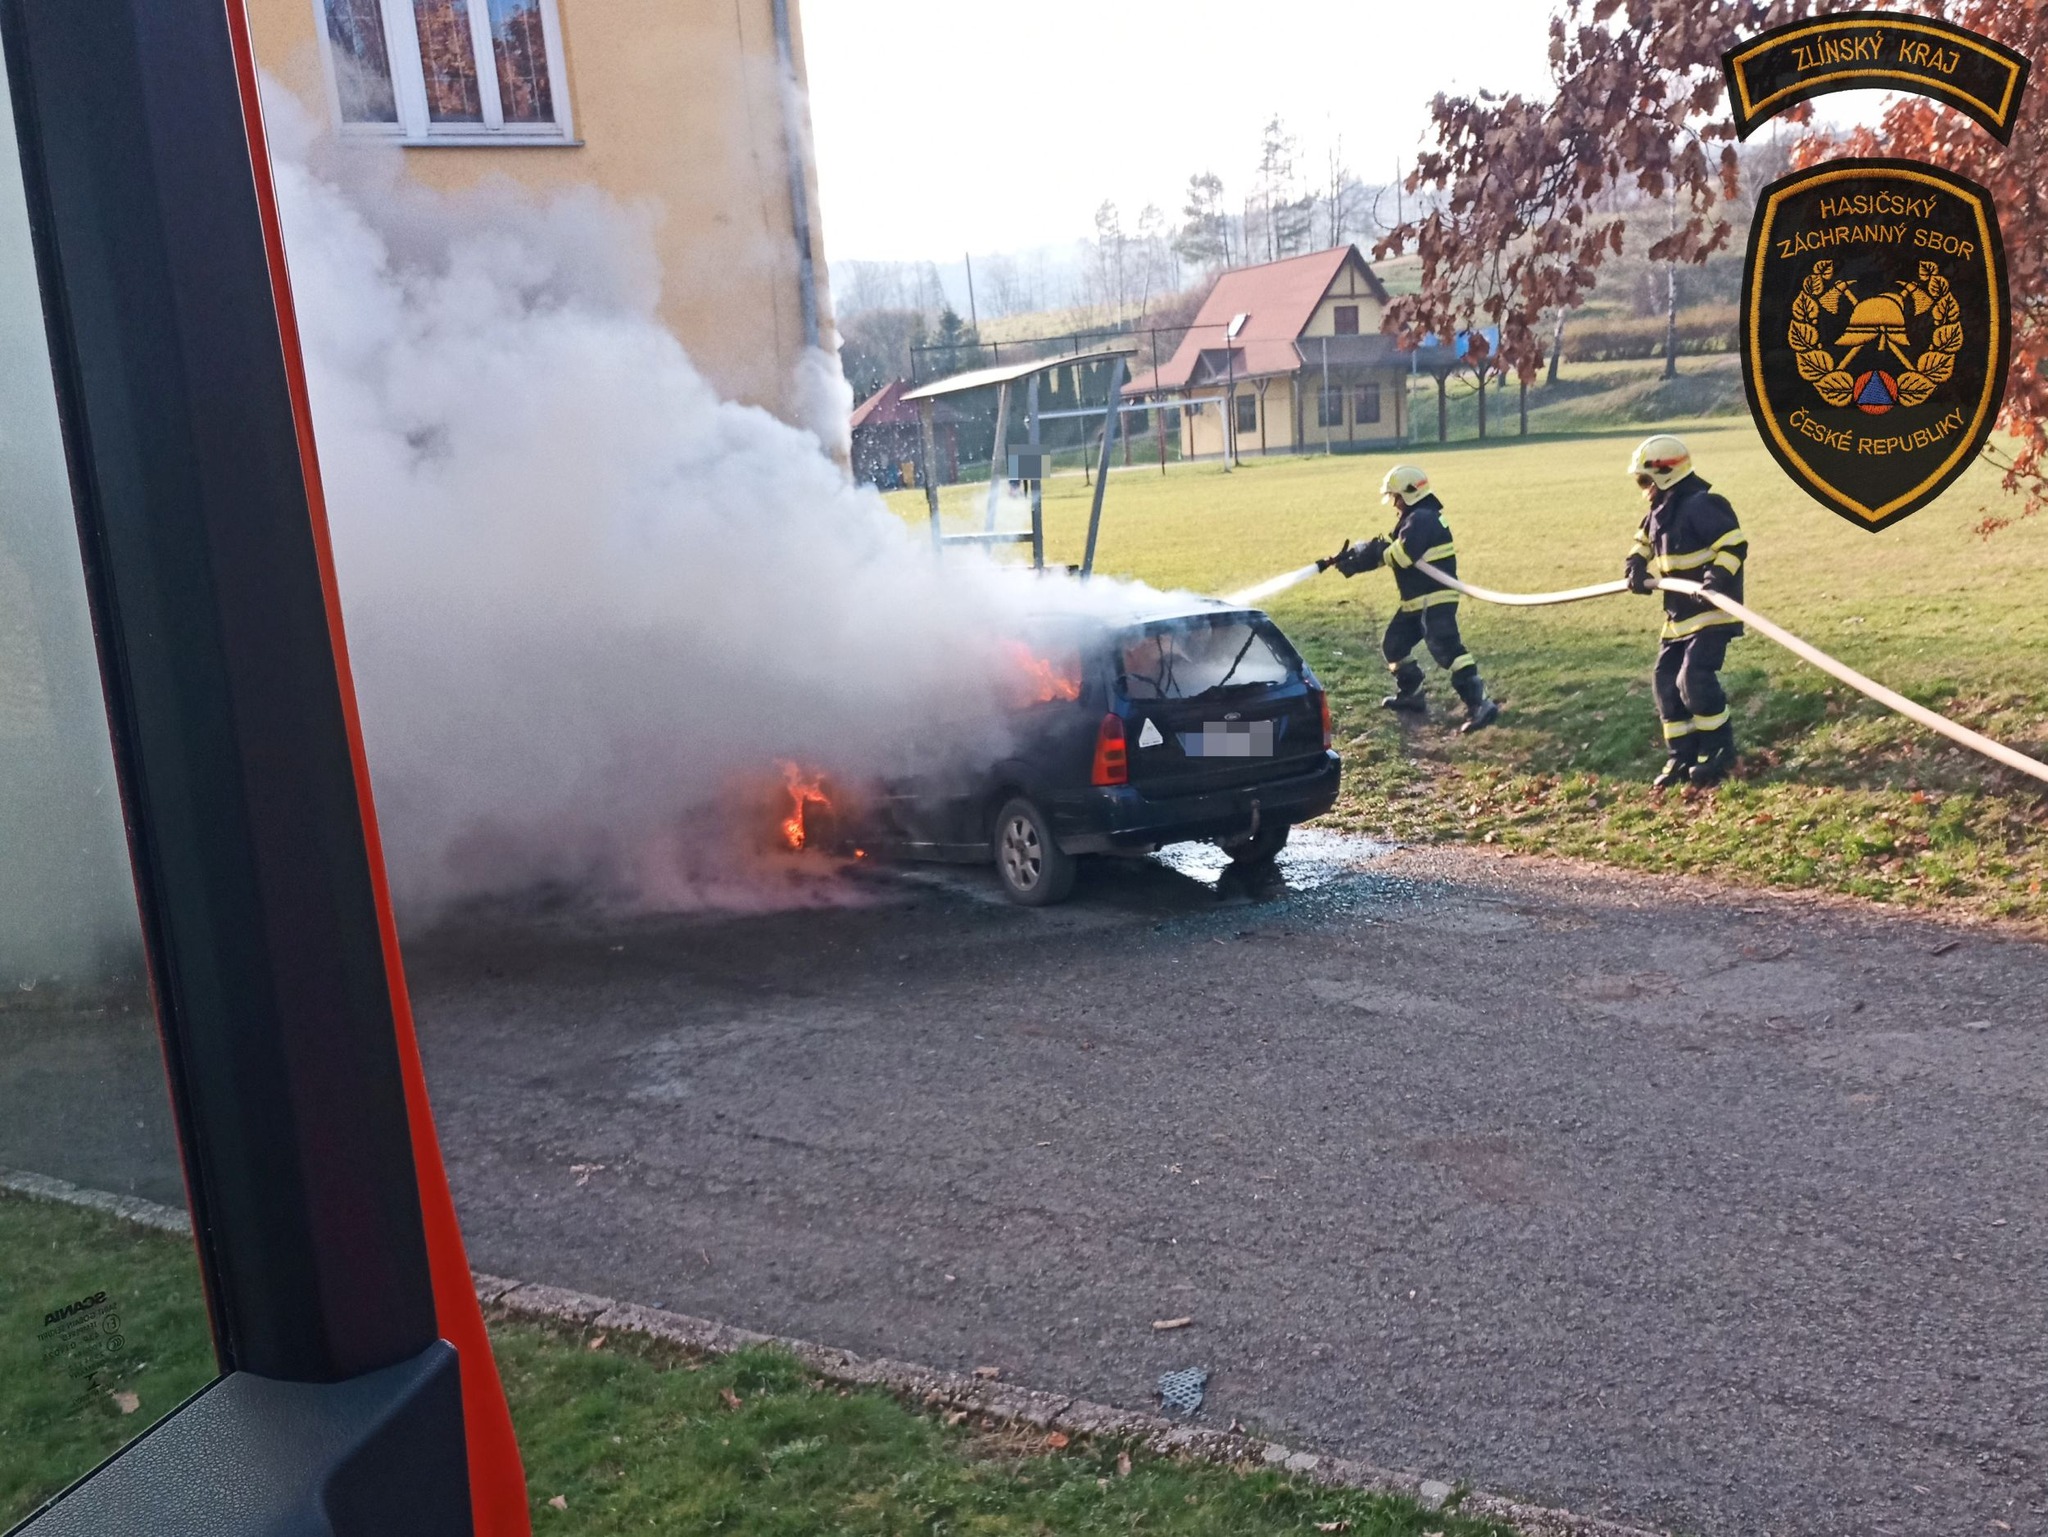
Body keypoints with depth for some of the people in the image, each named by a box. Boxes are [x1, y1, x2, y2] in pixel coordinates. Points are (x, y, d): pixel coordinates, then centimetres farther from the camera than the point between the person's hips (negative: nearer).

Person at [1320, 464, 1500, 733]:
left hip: (1435, 600, -11)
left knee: (1447, 649, -19)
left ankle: (1480, 705, -23)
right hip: (1415, 601, 11)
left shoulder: (1422, 519, -17)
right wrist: (1349, 557, 10)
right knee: (1394, 645, 19)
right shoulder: (1413, 518, 17)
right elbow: (1386, 551, 19)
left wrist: (1375, 549, -9)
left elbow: (1401, 554, -28)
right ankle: (1411, 695, 32)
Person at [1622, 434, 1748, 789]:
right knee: (1666, 681, 5)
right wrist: (1637, 567, 8)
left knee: (1695, 678, -17)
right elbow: (1645, 542, 27)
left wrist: (1717, 579, -33)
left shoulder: (1702, 505, -18)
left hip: (1710, 612, -10)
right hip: (1679, 615, 10)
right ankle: (1683, 758, 13)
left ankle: (1719, 752, -1)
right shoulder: (1659, 511, 10)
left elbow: (1735, 544, -21)